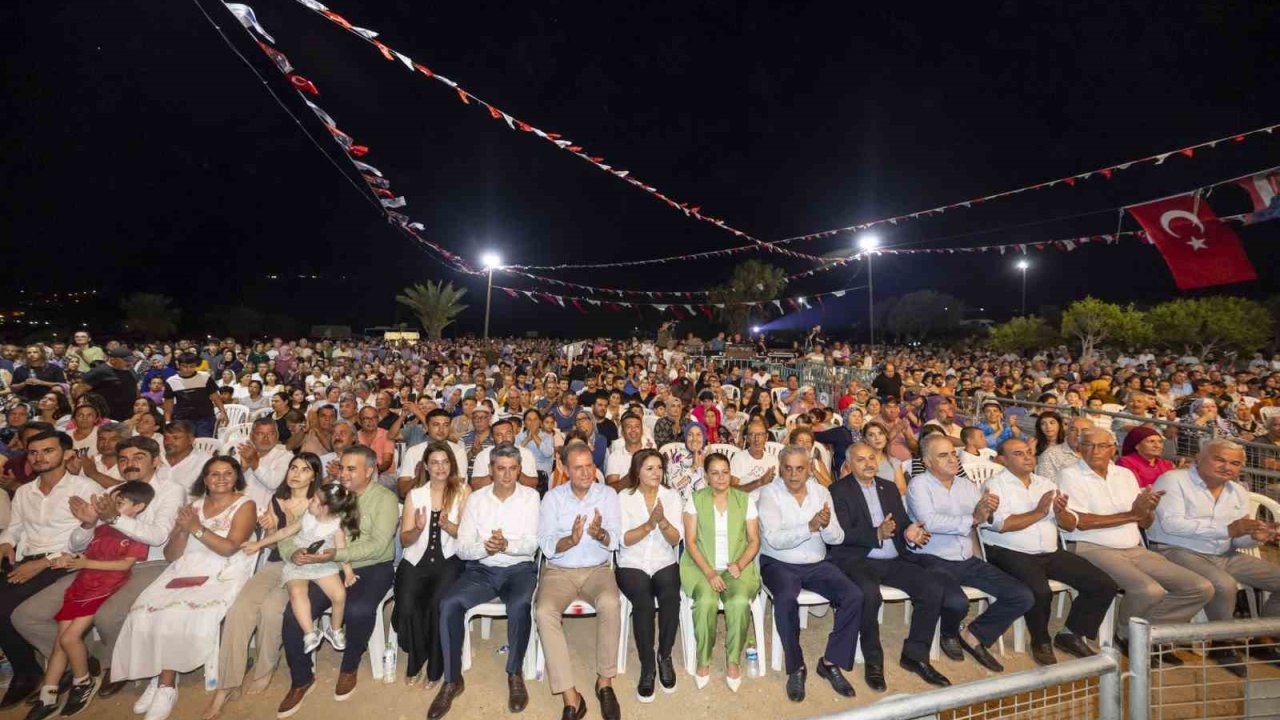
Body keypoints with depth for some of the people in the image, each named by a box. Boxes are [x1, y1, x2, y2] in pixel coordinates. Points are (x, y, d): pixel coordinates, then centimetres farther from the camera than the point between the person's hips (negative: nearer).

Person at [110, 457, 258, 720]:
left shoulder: (244, 505, 0)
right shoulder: (193, 505, 14)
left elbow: (229, 548, -12)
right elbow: (170, 555, 11)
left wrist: (196, 527, -14)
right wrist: (183, 530, -7)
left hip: (222, 575, -5)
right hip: (185, 571, 5)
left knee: (177, 615, -26)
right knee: (145, 612, -19)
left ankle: (163, 682, -5)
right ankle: (164, 681, -5)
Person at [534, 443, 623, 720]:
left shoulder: (608, 493, 0)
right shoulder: (553, 497, -1)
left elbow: (615, 540, -5)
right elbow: (546, 546, -6)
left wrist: (600, 534, -28)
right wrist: (571, 539, -26)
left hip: (597, 569, 0)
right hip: (559, 571, 0)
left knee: (610, 604, -31)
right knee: (544, 612, -28)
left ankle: (604, 682, -10)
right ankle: (570, 697, -19)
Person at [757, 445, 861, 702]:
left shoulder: (821, 492, 3)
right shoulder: (769, 493, -10)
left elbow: (837, 538, 0)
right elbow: (774, 539, -20)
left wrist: (827, 524, -24)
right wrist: (810, 527, -31)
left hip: (817, 564, 4)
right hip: (778, 564, -4)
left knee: (854, 596, -18)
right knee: (786, 599, -32)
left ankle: (831, 662, 1)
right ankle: (796, 668, -8)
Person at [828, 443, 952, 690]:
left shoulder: (889, 487, 16)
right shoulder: (838, 490, -3)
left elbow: (903, 523, 14)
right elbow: (843, 534, -12)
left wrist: (909, 533, -10)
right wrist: (877, 534, -26)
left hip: (894, 561, 6)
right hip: (858, 561, -6)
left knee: (934, 589, -14)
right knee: (869, 593, -33)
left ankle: (915, 655, 4)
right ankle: (873, 660, -10)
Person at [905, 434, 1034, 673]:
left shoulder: (967, 486, 13)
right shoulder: (919, 484, -6)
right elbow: (929, 521, -20)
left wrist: (989, 511, -16)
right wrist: (972, 520, -13)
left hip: (968, 561, 7)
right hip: (935, 560, -7)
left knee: (1023, 597, -4)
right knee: (957, 602, -31)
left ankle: (973, 636, 12)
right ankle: (949, 634, 7)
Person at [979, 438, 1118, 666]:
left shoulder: (1046, 483, 16)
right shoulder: (995, 485, -4)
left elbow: (1070, 525, 14)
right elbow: (1002, 524, -16)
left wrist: (1061, 512, -8)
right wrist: (1039, 512, -12)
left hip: (1050, 553, 7)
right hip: (1011, 553, -7)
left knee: (1104, 586, -4)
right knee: (1040, 592, -31)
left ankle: (1071, 634, 14)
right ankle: (1041, 642, -1)